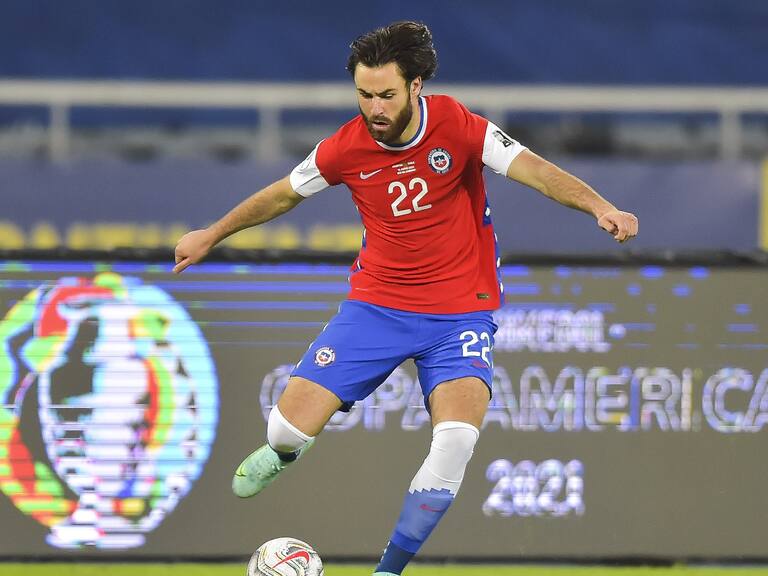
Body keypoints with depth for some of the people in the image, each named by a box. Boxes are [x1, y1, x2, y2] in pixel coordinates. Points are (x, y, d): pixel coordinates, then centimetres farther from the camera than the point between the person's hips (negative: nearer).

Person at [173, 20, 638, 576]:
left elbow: (533, 169, -25)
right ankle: (281, 451, 33)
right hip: (376, 304, 2)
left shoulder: (459, 127, -14)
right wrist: (211, 235, 24)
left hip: (461, 311, -2)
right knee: (289, 430, -9)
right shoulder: (347, 147, -6)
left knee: (457, 438, -27)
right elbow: (283, 195, 12)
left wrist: (601, 207, -42)